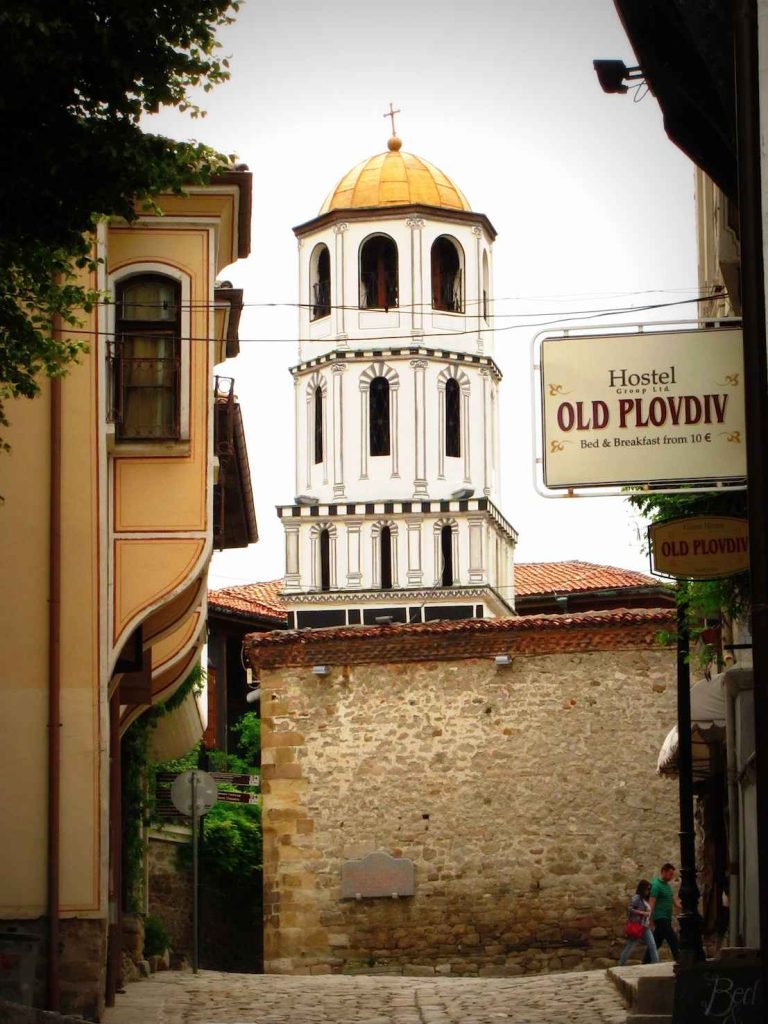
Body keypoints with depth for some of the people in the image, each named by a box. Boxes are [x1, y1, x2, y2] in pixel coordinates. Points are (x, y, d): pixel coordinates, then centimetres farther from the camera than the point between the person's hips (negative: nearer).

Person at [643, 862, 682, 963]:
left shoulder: (667, 885, 16)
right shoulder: (656, 885, -13)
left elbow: (675, 900, 18)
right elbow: (651, 904, -17)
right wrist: (650, 920, -21)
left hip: (666, 918, 9)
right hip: (661, 918, -9)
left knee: (657, 942, 11)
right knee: (673, 940, -11)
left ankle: (645, 963, 15)